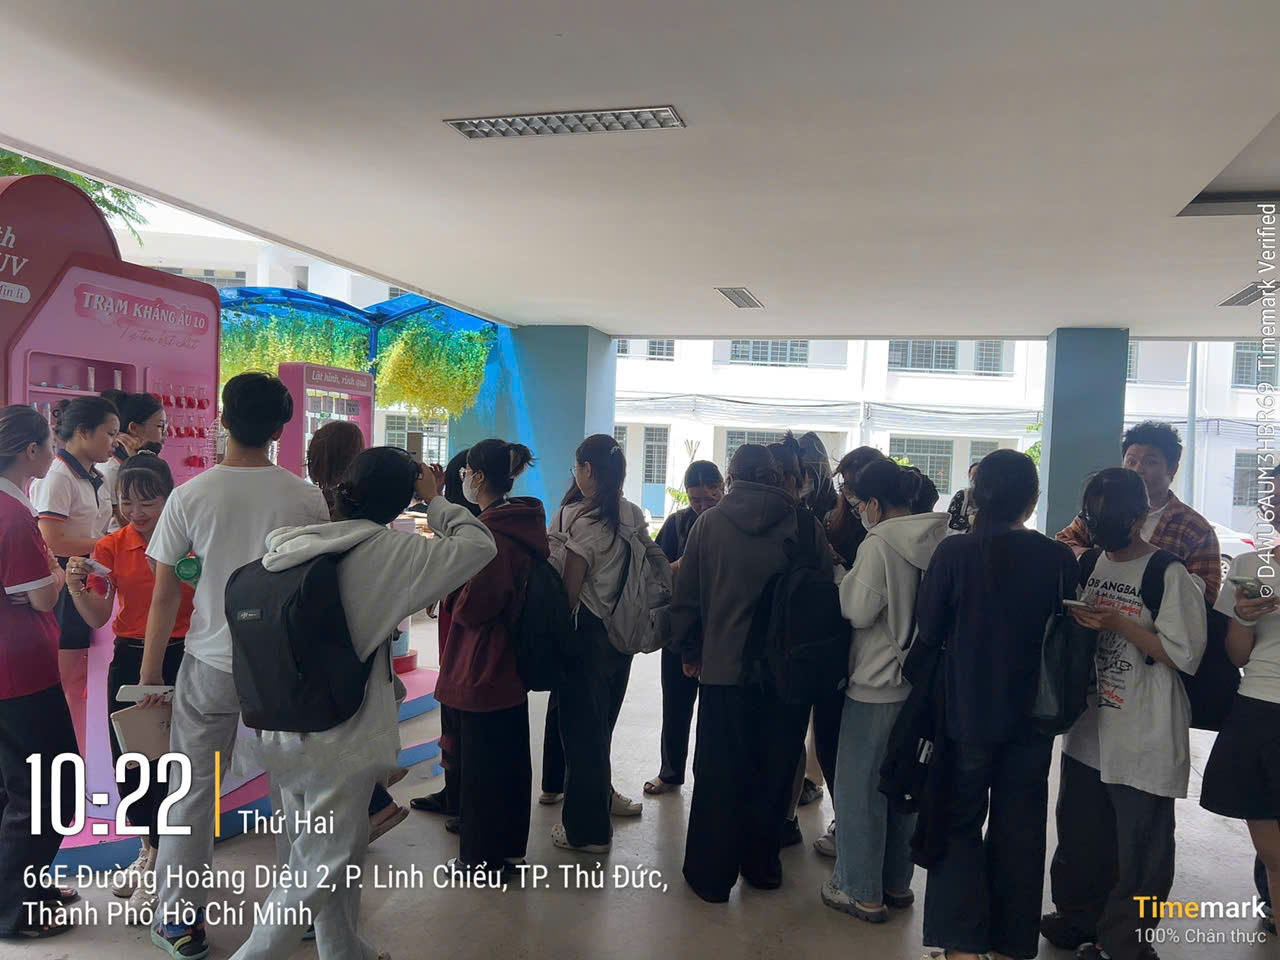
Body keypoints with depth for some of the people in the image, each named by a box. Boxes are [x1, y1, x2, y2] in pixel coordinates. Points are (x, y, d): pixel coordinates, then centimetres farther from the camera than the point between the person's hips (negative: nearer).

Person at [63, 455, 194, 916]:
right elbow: (98, 618, -4)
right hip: (128, 658, 4)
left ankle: (157, 865, 21)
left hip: (178, 660, -4)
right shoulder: (112, 547, 1)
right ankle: (150, 850, 36)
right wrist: (77, 587, -21)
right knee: (127, 761, 12)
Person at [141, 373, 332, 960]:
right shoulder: (306, 498, -8)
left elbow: (164, 593, -3)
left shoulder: (190, 496, -8)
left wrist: (150, 671, 8)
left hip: (210, 665, 0)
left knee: (192, 791, 14)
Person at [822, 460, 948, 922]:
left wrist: (841, 574, -4)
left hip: (876, 685, -7)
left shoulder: (879, 544, -17)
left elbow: (859, 612, -19)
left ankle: (861, 891, 15)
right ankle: (897, 881, 31)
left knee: (859, 788, 6)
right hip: (921, 682, 7)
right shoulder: (936, 544, 3)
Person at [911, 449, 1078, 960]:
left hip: (965, 711, -2)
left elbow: (928, 631, -10)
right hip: (1030, 716, 2)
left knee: (960, 823, 14)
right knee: (1019, 829, 17)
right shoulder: (1059, 558, -9)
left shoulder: (954, 551, -16)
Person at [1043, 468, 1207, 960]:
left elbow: (1185, 655, -15)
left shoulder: (1169, 574, -12)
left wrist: (1121, 624, -21)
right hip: (1089, 731, 7)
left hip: (1144, 739, -6)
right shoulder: (1087, 564, 6)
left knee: (1138, 849, 6)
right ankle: (1078, 920, 40)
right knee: (1080, 836, 20)